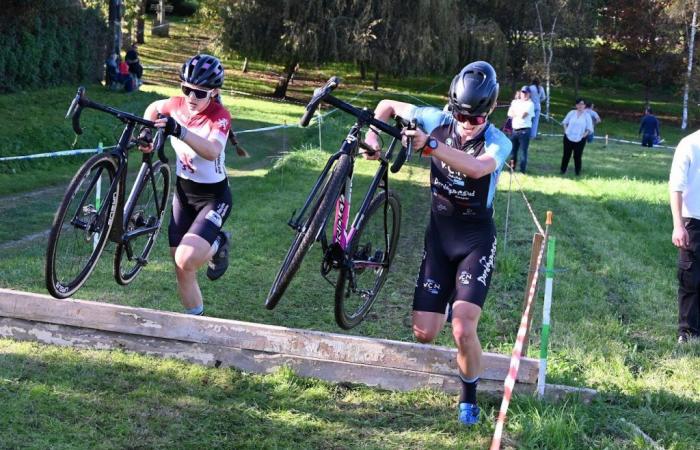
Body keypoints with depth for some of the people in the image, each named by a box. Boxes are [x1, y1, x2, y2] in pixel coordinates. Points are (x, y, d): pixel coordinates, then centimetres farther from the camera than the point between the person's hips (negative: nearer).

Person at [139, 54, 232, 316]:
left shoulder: (219, 116, -22)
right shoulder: (178, 105, -6)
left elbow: (212, 151, -43)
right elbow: (154, 108, 18)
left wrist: (179, 130, -56)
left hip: (213, 196, -5)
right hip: (183, 191, 5)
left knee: (186, 259, -23)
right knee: (181, 268, 4)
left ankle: (217, 245, 10)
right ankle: (195, 317, 27)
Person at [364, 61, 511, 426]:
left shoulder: (498, 143, -16)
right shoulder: (438, 121, -7)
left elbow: (477, 167, -40)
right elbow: (388, 105, 6)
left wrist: (430, 145, -50)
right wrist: (372, 136, -11)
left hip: (476, 240, -3)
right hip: (439, 234, 3)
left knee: (463, 330, -18)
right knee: (424, 333, -2)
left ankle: (469, 397, 10)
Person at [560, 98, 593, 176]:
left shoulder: (587, 116, -2)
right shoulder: (572, 113, 2)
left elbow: (589, 128, 1)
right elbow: (565, 122, 14)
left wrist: (585, 134, -11)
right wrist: (565, 130, 3)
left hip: (580, 139, -2)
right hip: (568, 137, 2)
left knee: (577, 156, 0)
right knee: (566, 155, 8)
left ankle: (578, 172, 13)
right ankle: (563, 170, 21)